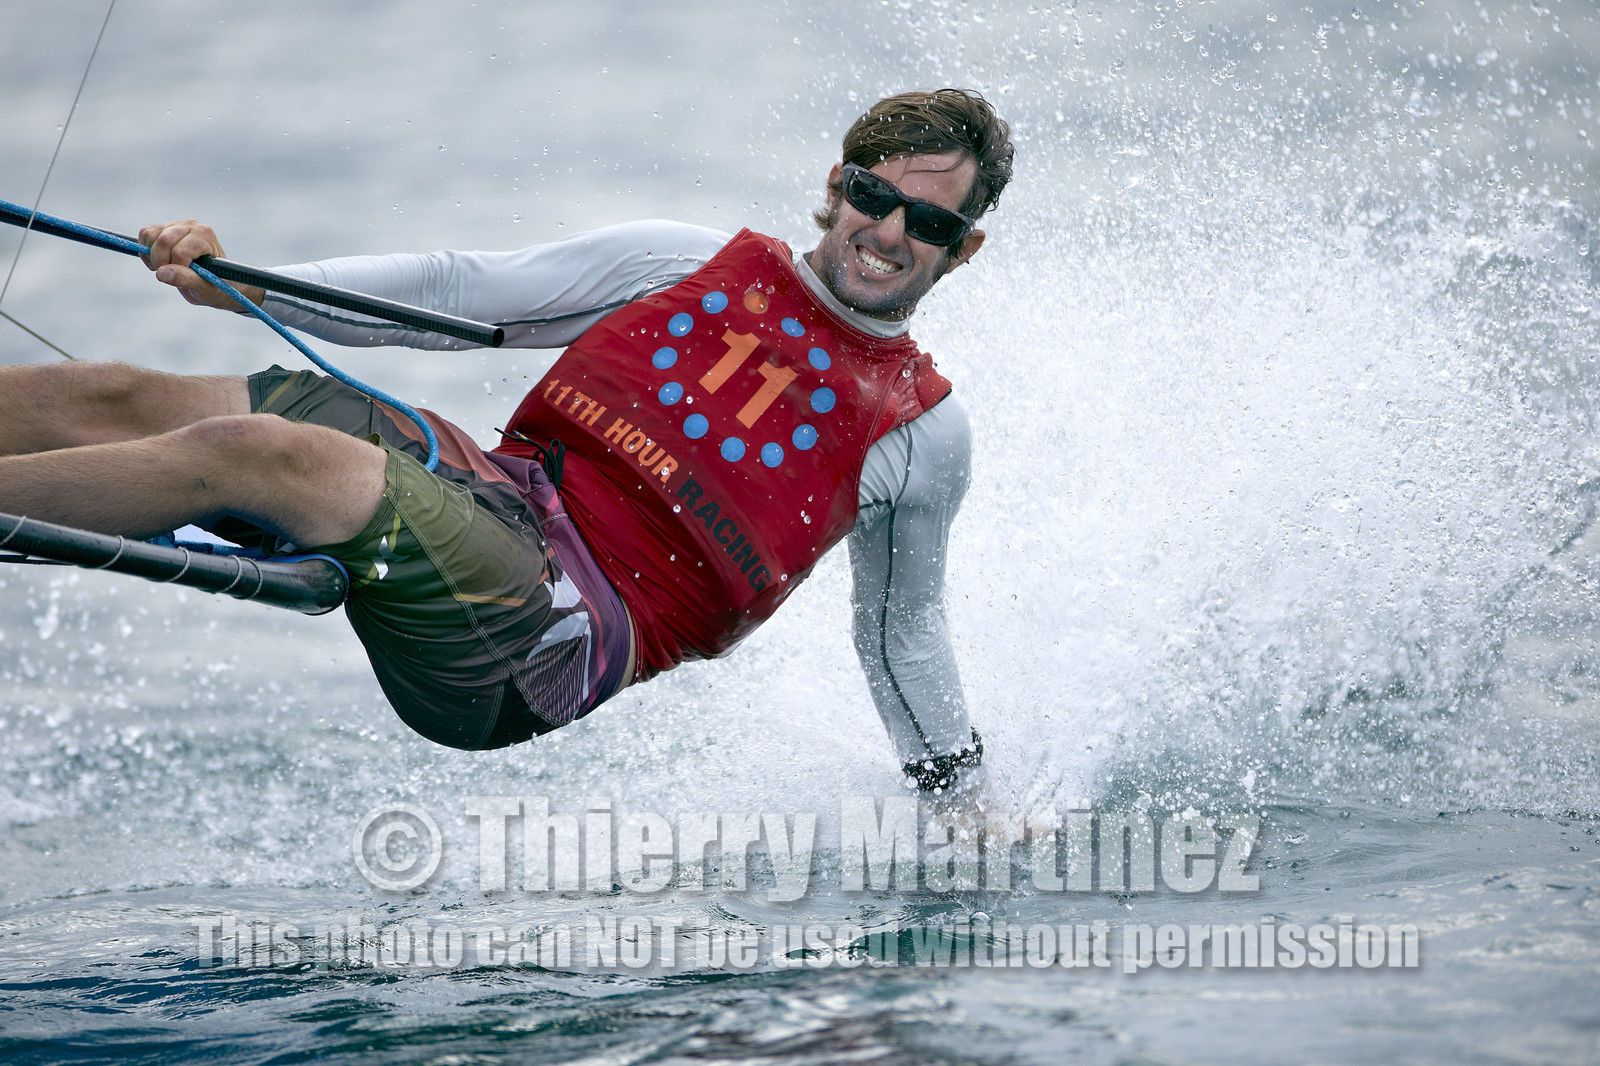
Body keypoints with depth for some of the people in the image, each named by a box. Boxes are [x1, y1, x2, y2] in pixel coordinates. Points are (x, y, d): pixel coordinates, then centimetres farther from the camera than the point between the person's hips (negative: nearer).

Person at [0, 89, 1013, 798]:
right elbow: (455, 292, 12)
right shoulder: (696, 263, 14)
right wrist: (239, 285, 2)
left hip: (576, 629, -4)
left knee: (252, 451, -29)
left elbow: (902, 628, 25)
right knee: (104, 398, -12)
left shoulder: (923, 435, 9)